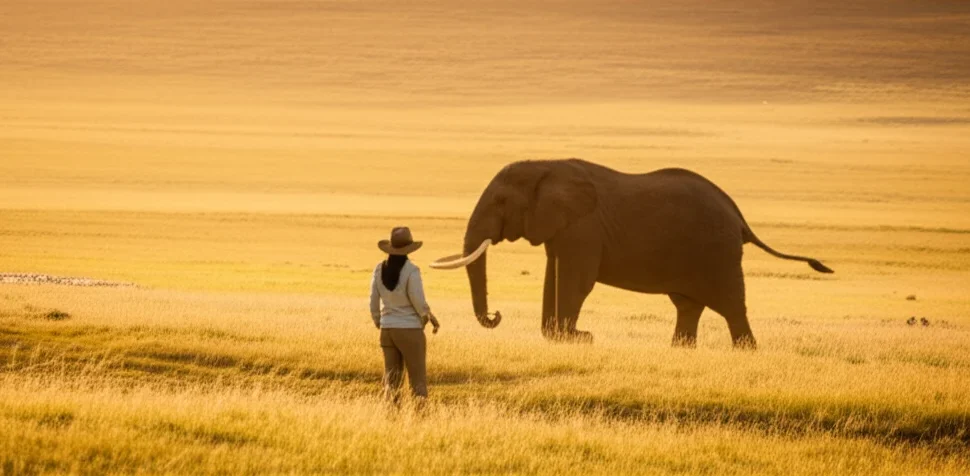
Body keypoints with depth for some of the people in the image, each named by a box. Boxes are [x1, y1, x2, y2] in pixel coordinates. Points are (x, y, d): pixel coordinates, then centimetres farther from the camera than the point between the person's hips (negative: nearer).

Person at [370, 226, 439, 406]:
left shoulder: (380, 269, 0)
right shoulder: (411, 270, -15)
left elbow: (374, 301, 5)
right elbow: (418, 301, -14)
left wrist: (378, 322, 20)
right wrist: (430, 317, 4)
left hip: (387, 328, 5)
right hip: (410, 329, -5)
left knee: (392, 376, 10)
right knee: (417, 376, 2)